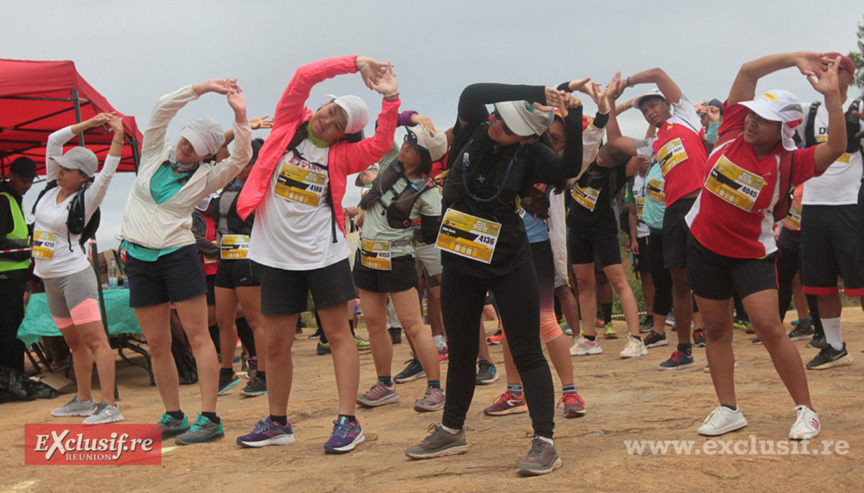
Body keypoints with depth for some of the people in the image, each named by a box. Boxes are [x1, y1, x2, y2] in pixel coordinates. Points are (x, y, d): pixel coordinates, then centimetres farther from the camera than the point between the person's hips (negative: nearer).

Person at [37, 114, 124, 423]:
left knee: (94, 340, -13)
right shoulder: (52, 187, 8)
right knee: (75, 343, 14)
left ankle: (109, 406, -17)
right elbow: (53, 140, 5)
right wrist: (89, 124, 1)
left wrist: (118, 135, -28)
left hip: (75, 275, -8)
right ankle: (83, 400, 21)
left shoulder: (86, 199, -9)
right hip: (49, 279, 8)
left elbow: (107, 173, -23)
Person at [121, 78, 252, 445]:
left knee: (198, 336, -7)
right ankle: (173, 417, 16)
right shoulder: (156, 154, 6)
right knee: (157, 344, 6)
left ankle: (209, 419, -7)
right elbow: (164, 107, -3)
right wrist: (204, 87, -10)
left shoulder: (205, 177, 0)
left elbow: (241, 157, -15)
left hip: (178, 254, -3)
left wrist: (240, 116, -22)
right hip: (140, 258, 3)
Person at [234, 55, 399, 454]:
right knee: (276, 343, 8)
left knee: (338, 334, -1)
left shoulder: (341, 154, 2)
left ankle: (348, 421, 2)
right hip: (276, 255, 2)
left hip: (324, 252, -1)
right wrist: (357, 62, -10)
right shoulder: (288, 124, 5)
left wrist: (390, 99, -22)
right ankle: (278, 423, 22)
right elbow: (304, 76, -5)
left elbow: (381, 145, -14)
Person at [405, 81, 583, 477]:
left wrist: (573, 117, -32)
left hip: (509, 263, -3)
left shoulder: (529, 153, -9)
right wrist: (538, 93, -35)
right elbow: (472, 93, -27)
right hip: (460, 261, 3)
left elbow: (569, 168, -25)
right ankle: (451, 432, 32)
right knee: (460, 352, 16)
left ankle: (544, 441, -1)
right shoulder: (472, 129, -7)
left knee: (527, 352, -4)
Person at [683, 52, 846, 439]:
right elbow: (748, 70, -10)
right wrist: (796, 58, -18)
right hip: (705, 246, 4)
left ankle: (805, 411, 2)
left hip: (752, 253, -4)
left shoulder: (787, 164, -15)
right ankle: (728, 410, 21)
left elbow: (835, 148, -30)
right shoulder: (733, 133, -7)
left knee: (770, 328, -11)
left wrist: (831, 96, -35)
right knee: (715, 330, 9)